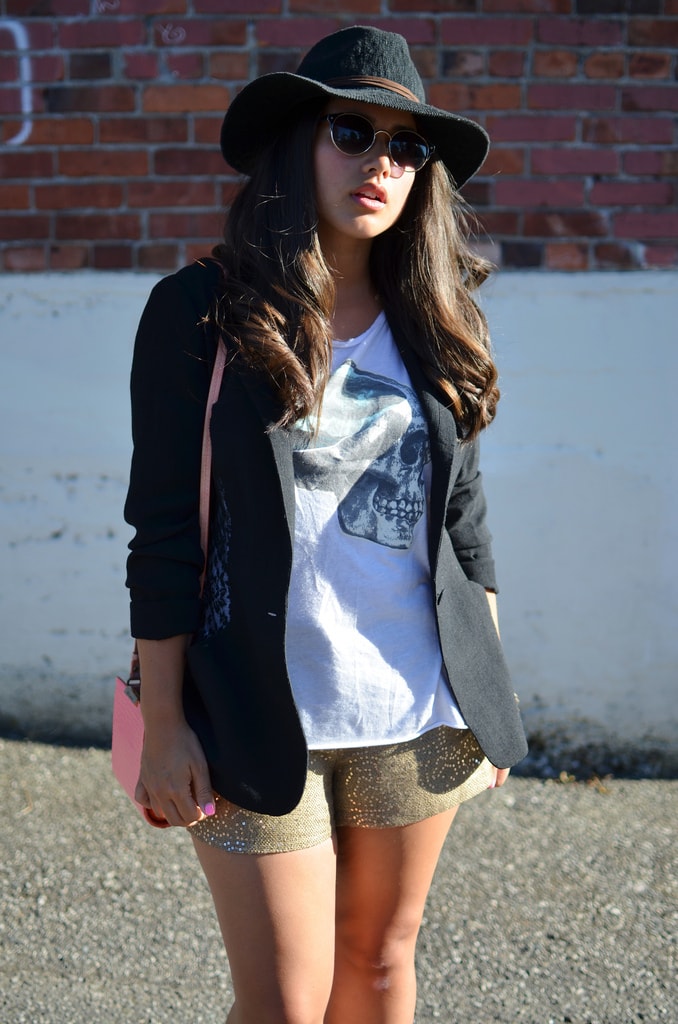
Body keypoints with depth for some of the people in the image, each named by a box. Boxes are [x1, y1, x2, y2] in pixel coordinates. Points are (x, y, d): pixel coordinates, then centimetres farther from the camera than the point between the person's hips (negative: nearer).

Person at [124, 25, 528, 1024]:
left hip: (420, 715, 4)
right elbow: (162, 530, -6)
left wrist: (490, 690, 11)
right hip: (261, 717, -3)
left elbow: (463, 519, 11)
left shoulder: (433, 325, 6)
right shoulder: (201, 311, -6)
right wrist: (163, 722, -8)